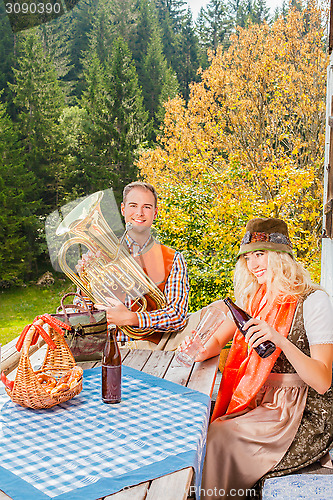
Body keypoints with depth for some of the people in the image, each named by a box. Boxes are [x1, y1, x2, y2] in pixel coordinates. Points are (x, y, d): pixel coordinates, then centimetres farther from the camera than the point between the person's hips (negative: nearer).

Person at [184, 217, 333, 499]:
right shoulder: (255, 297, 7)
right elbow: (217, 341, 9)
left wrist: (280, 340, -36)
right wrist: (200, 353, -15)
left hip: (304, 414, -6)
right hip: (261, 401, 6)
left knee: (219, 437, -19)